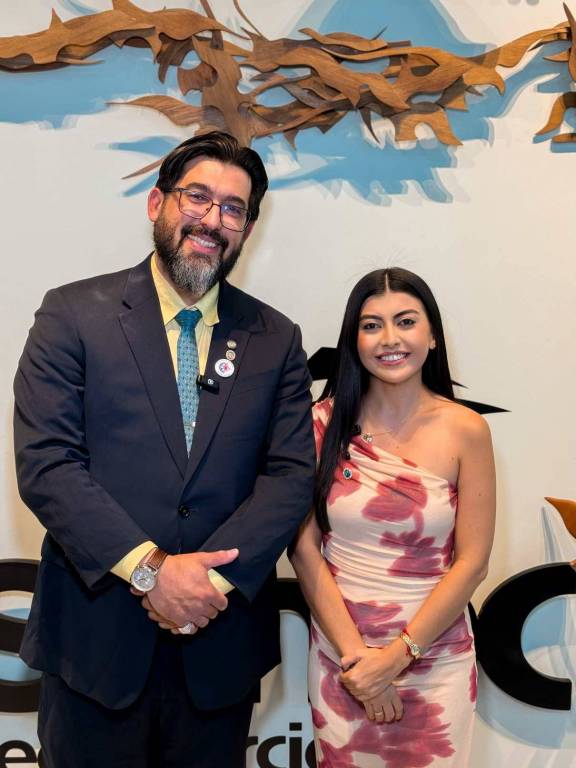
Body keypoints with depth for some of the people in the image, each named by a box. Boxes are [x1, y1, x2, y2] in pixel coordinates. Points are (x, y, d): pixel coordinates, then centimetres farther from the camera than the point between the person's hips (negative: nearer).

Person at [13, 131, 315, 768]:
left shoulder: (276, 339, 4)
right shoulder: (73, 314, -4)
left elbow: (291, 474, -3)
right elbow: (44, 463, -11)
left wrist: (212, 580, -15)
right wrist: (149, 569, -18)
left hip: (220, 639, 2)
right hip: (96, 637, -2)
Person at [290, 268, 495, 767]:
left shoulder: (465, 430, -9)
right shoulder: (326, 421, -7)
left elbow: (471, 561, -8)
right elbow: (305, 547, -7)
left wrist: (398, 654, -12)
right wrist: (355, 652, -11)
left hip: (434, 655, -1)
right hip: (337, 649, 1)